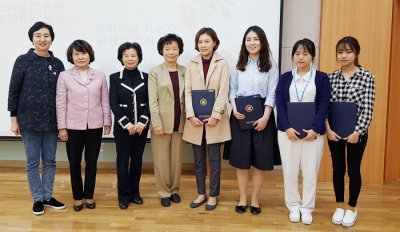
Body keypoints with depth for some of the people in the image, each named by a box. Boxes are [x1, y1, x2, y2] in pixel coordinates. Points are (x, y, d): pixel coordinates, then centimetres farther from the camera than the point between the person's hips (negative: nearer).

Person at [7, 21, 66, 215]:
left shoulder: (57, 63, 3)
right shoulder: (23, 61, -5)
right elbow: (13, 91, -3)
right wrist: (14, 119, -6)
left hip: (51, 121, 3)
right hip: (29, 120, -3)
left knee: (50, 161, 11)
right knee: (33, 162, 7)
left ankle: (48, 196, 26)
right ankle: (37, 199, 22)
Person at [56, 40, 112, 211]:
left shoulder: (100, 76, 3)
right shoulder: (64, 76, -1)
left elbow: (105, 101, 4)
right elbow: (60, 103, -2)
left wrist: (107, 122, 2)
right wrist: (61, 127, -5)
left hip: (94, 126, 1)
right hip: (73, 126, -1)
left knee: (91, 162, 9)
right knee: (74, 163, 8)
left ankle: (89, 195, 25)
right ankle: (78, 197, 24)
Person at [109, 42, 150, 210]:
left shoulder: (146, 77, 3)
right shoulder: (115, 78, 0)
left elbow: (149, 102, -1)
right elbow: (113, 104, -7)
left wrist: (142, 123, -12)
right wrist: (127, 124, -15)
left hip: (141, 126, 2)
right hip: (122, 127, -1)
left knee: (137, 159, 9)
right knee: (123, 160, 3)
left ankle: (135, 192, 22)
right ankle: (124, 195, 14)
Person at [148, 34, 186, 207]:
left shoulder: (185, 71, 6)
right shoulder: (155, 72, -2)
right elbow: (152, 100, -6)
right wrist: (156, 123, -12)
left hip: (180, 122, 2)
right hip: (162, 122, -2)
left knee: (177, 159, 11)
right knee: (161, 160, 4)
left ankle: (175, 190, 26)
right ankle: (164, 192, 18)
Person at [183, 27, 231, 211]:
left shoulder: (222, 63, -2)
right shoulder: (191, 64, 6)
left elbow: (223, 92, -7)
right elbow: (187, 91, 1)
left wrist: (215, 115, -15)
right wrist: (191, 115, -9)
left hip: (215, 119, -3)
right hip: (195, 119, 3)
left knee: (214, 159, 6)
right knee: (198, 159, 11)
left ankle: (213, 195, 19)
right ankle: (201, 193, 24)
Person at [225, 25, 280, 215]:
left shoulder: (270, 65, 1)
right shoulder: (238, 65, 10)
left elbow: (272, 93, -5)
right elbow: (232, 89, 6)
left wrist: (265, 117, -16)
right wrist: (234, 108, -12)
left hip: (261, 115, -2)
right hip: (240, 115, 2)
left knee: (260, 158, 4)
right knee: (241, 157, 5)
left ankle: (255, 199, 18)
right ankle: (242, 198, 19)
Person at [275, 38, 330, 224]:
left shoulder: (321, 78, 3)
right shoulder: (285, 78, 7)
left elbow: (323, 106, -3)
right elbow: (280, 105, 0)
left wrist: (315, 130, -14)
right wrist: (287, 128, -14)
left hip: (313, 133, -1)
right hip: (288, 132, 1)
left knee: (310, 172, 5)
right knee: (290, 171, 7)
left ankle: (307, 208, 20)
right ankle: (293, 206, 21)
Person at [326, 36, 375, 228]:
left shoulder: (367, 77, -7)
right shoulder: (331, 77, 2)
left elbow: (368, 108, -9)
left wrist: (357, 131, -15)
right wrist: (328, 128, -9)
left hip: (356, 132, -3)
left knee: (353, 169, 9)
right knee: (338, 169, 12)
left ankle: (351, 208, 26)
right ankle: (339, 206, 28)